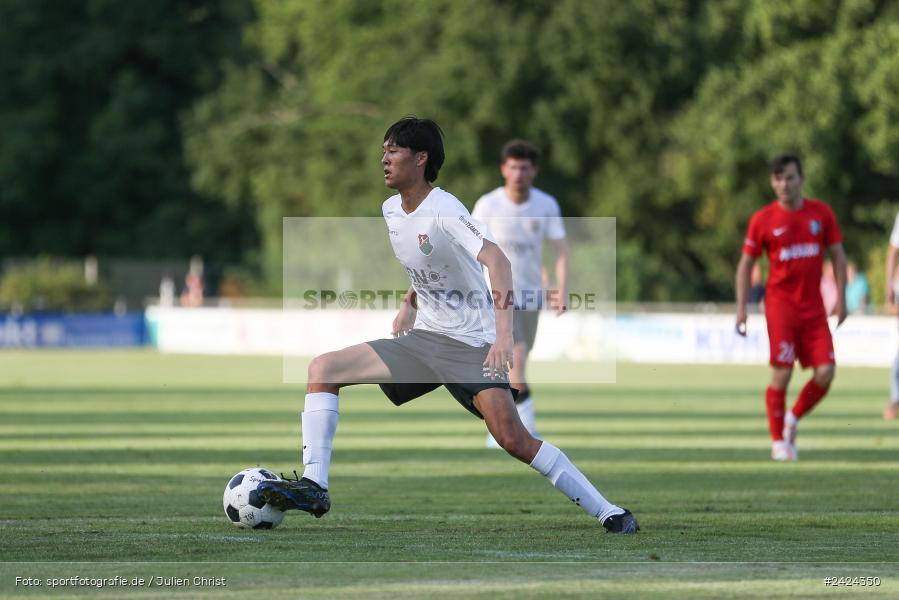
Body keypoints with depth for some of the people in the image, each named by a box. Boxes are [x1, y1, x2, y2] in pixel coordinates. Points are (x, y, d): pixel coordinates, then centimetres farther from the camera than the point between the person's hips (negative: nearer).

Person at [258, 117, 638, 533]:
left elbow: (496, 260, -33)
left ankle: (609, 513, -12)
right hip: (424, 340, 8)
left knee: (513, 439, -22)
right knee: (322, 369, -5)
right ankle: (314, 487, -12)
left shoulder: (443, 210, -18)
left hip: (473, 343, -8)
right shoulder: (392, 210, 6)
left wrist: (504, 334, -44)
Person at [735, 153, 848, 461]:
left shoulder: (821, 213, 4)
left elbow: (837, 255, 11)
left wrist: (840, 299, 4)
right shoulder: (762, 219, -2)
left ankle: (793, 420, 20)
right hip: (780, 303, -3)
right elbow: (746, 263, 4)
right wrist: (741, 307, -2)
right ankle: (779, 441, 5)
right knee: (782, 373, -9)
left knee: (825, 372, -6)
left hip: (813, 306, 3)